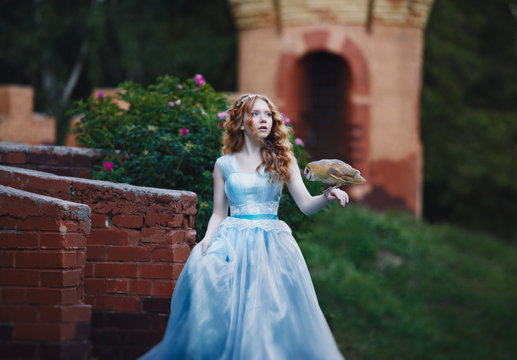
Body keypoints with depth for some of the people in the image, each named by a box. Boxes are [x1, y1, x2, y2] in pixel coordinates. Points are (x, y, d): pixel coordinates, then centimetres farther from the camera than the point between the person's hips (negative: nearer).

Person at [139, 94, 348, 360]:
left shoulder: (282, 161, 9)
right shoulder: (224, 165, 9)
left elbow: (305, 204, 3)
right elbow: (219, 213, 11)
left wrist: (328, 196, -18)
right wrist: (207, 241, -8)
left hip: (272, 245, 0)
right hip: (233, 243, 0)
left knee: (272, 314, -13)